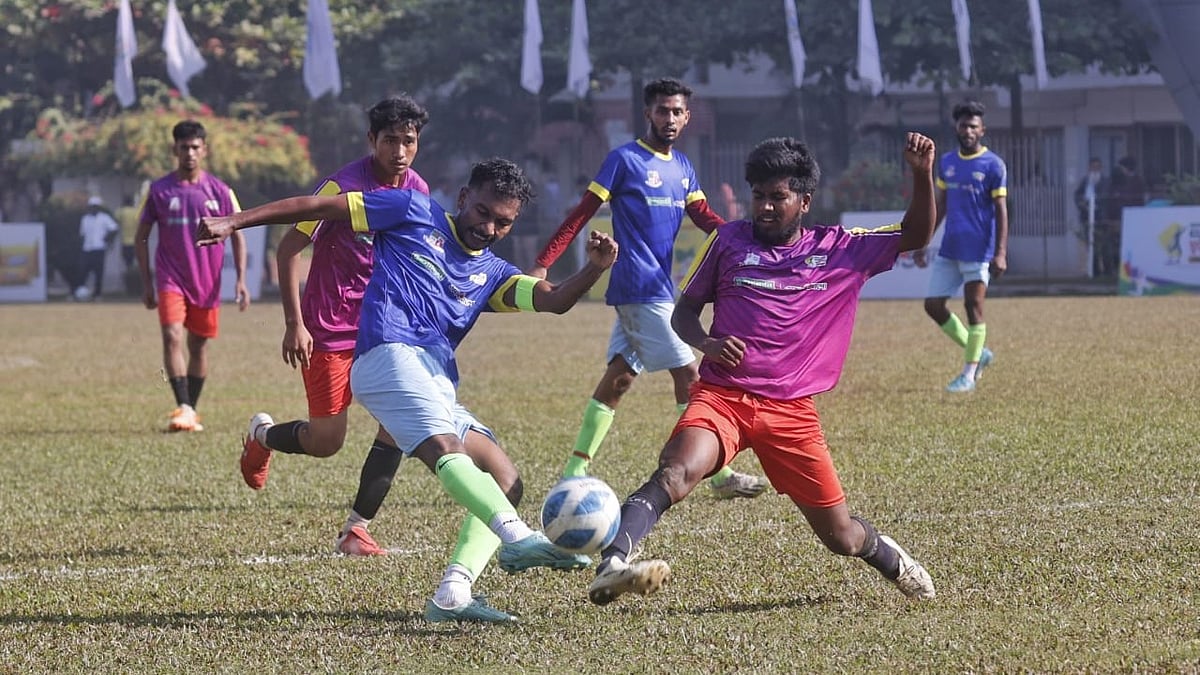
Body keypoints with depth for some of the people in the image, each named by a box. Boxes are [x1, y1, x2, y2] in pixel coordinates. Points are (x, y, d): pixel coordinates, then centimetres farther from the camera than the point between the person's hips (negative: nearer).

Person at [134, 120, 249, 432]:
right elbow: (141, 237, 7)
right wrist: (146, 284, 1)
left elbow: (237, 236, 7)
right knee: (172, 337, -19)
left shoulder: (220, 192, 2)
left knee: (199, 344, 9)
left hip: (207, 283, 1)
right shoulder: (159, 190, 0)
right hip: (171, 280, -1)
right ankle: (183, 408, -24)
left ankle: (191, 411, 21)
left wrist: (241, 280, -2)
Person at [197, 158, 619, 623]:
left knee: (506, 481, -4)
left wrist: (594, 268, -10)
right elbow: (319, 207, 13)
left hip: (437, 386, 8)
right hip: (391, 354, -8)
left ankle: (452, 595, -19)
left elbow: (554, 300, 10)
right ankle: (517, 538, -55)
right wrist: (235, 222, 8)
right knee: (447, 451, -30)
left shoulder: (491, 273, 26)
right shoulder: (414, 214, 13)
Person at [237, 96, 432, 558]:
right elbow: (289, 248, -13)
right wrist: (294, 324, -17)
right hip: (329, 329, -5)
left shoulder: (418, 191, 2)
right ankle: (262, 435, 35)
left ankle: (356, 529, -5)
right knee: (326, 442, 0)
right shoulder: (344, 186, -17)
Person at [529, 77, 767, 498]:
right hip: (640, 287, -8)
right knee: (686, 372, -7)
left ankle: (575, 470, 10)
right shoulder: (625, 160, -7)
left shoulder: (682, 166, 15)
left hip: (659, 286, 8)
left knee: (619, 376, 7)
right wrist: (543, 265, -12)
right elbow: (582, 214, -7)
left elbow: (703, 217, 10)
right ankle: (720, 476, -3)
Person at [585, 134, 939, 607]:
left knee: (841, 536, 5)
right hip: (722, 395, -1)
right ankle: (609, 570, -47)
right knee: (675, 474, -33)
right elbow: (684, 310, 15)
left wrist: (923, 174, -6)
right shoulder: (729, 241, 8)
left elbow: (915, 237, 10)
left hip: (791, 409, 1)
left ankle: (890, 559, 40)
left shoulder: (839, 249, 9)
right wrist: (706, 343, -8)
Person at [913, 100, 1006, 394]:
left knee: (973, 306, -5)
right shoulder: (947, 163, 11)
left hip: (978, 252, -6)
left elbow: (1001, 212, -8)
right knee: (933, 305, 3)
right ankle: (978, 353, 19)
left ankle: (969, 375, 5)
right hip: (948, 249, 6)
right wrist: (922, 243, 15)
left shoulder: (993, 165, -6)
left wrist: (1000, 253, -15)